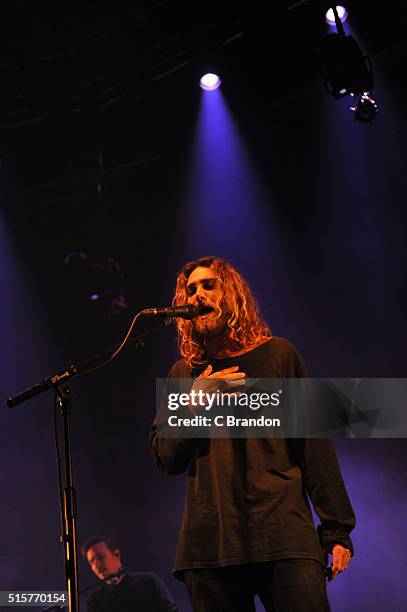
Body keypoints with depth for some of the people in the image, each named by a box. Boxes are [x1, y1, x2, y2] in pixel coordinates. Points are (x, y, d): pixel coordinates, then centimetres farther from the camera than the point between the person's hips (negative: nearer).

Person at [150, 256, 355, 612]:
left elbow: (315, 444, 5)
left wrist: (337, 529, -1)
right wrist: (194, 403, -3)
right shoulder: (184, 373, 16)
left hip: (284, 537, -2)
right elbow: (165, 459, 13)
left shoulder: (277, 354, 9)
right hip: (210, 544, 3)